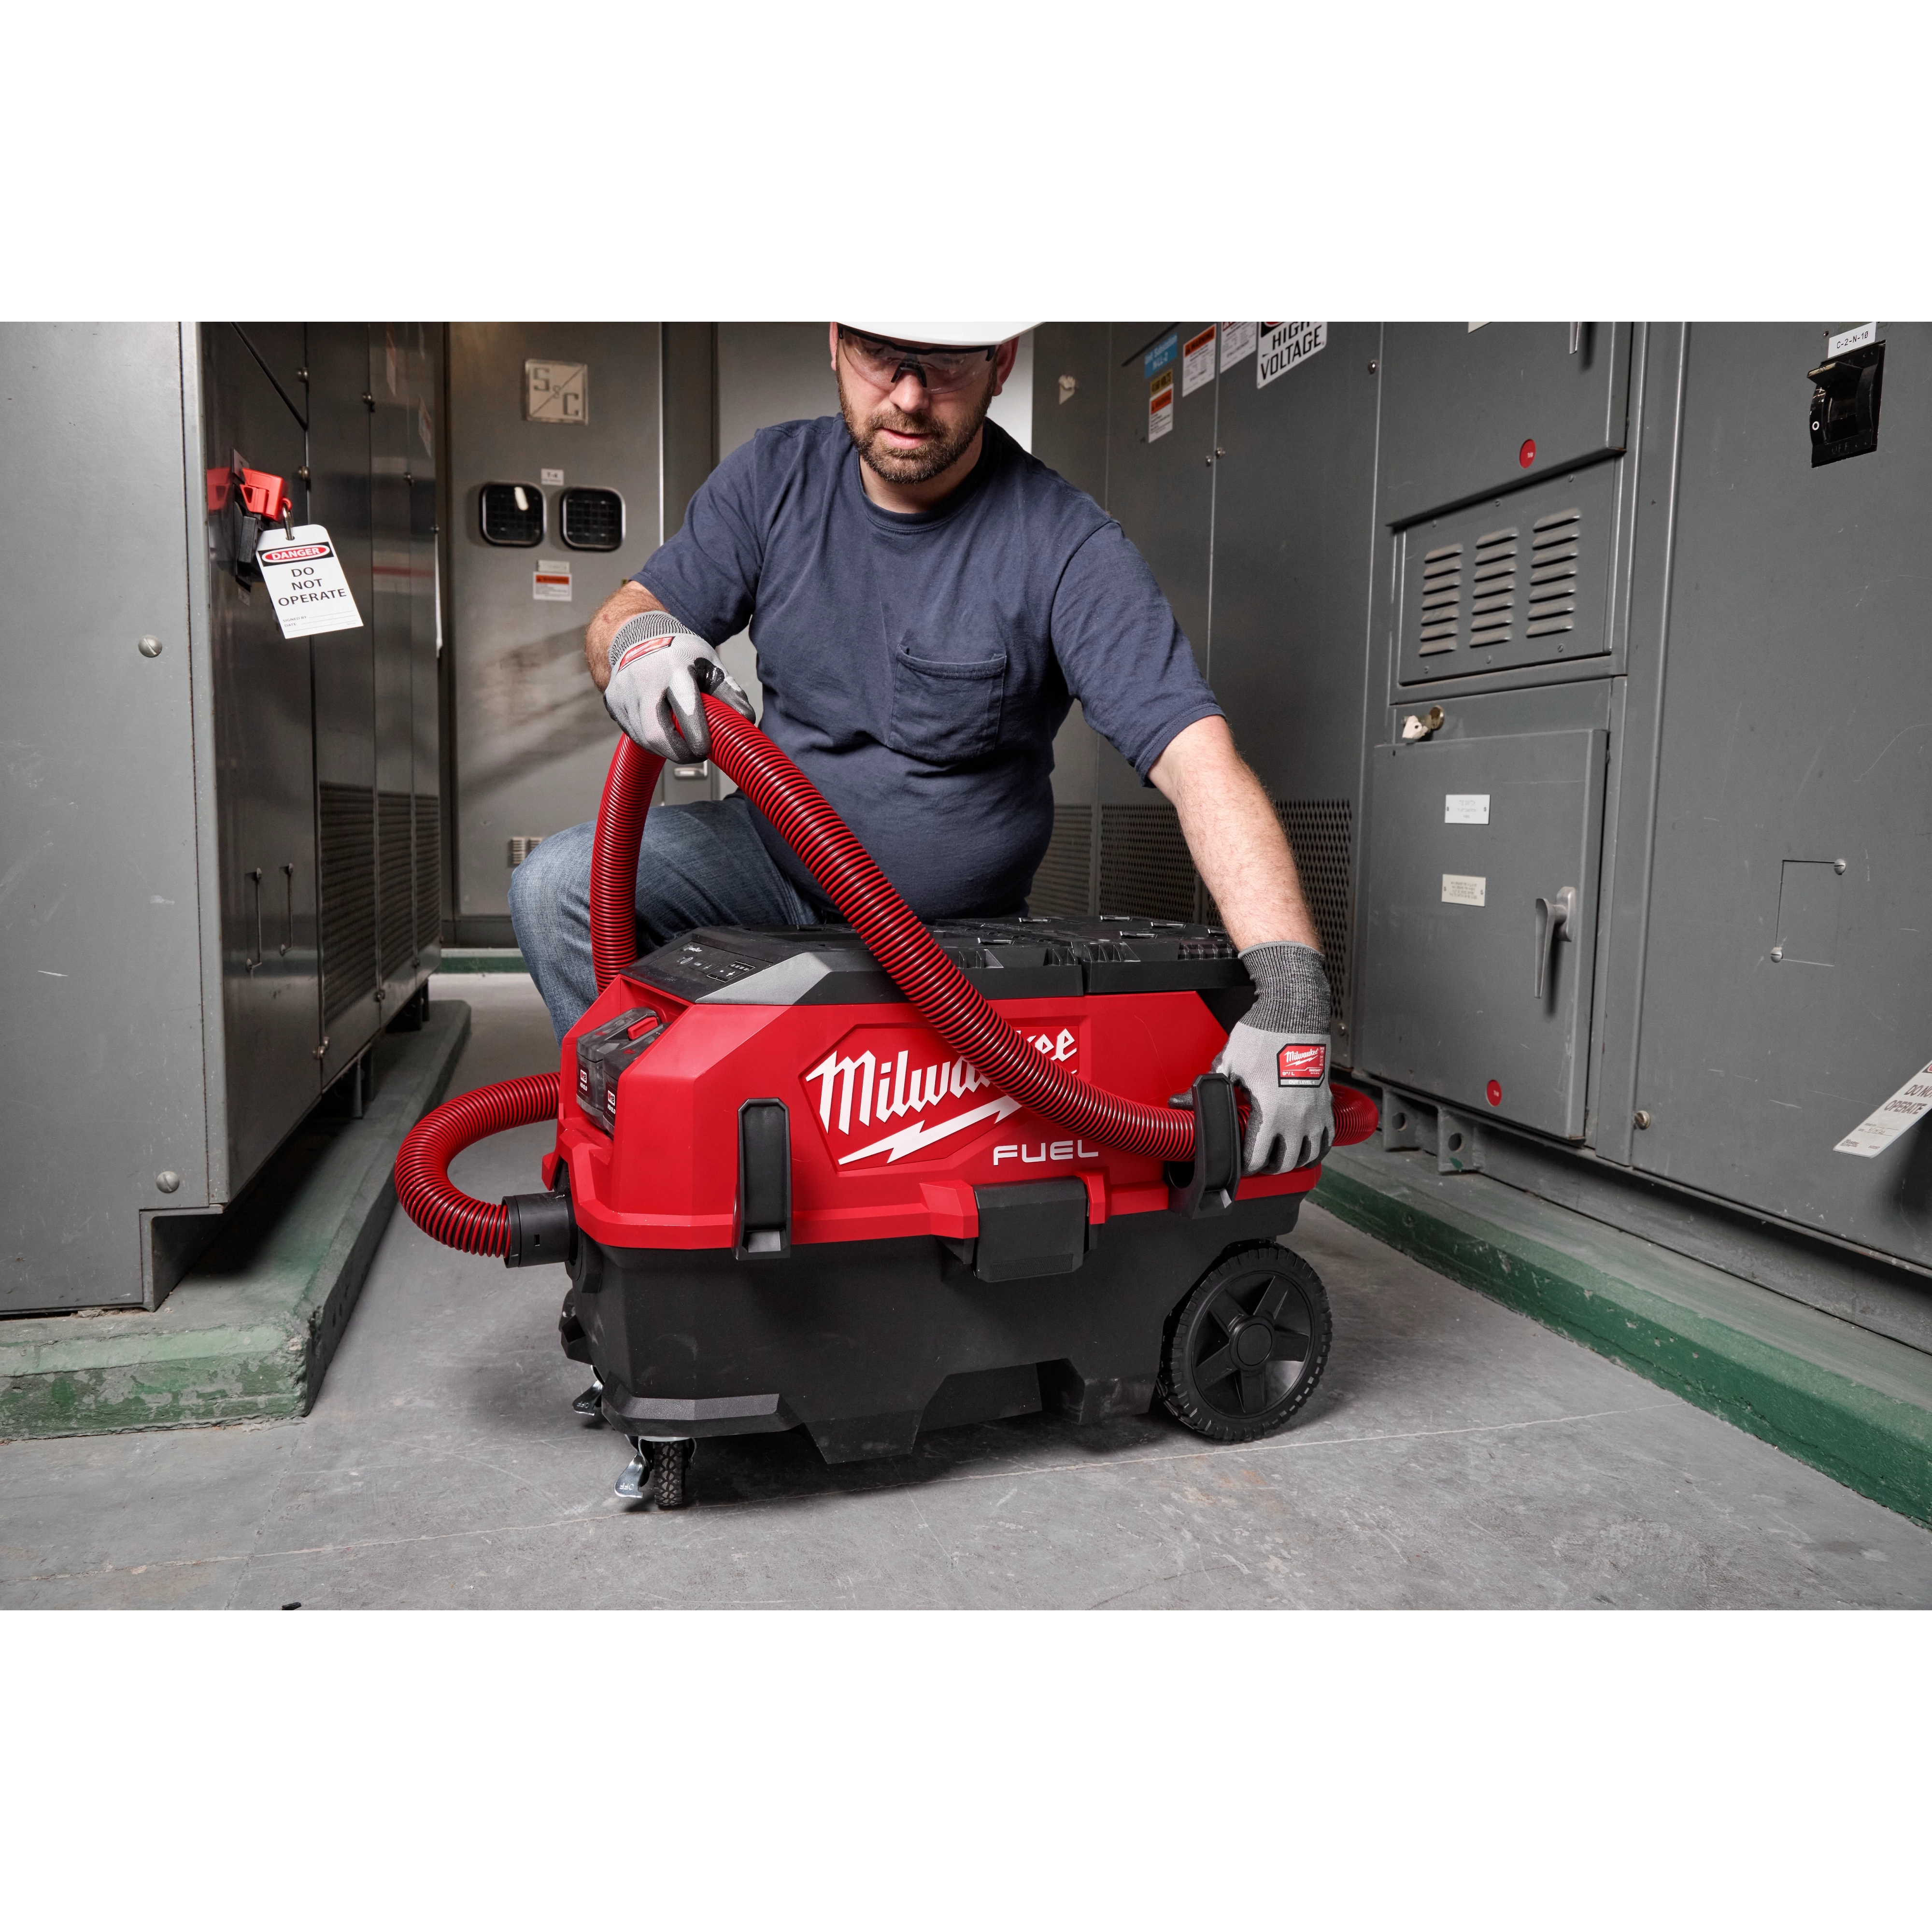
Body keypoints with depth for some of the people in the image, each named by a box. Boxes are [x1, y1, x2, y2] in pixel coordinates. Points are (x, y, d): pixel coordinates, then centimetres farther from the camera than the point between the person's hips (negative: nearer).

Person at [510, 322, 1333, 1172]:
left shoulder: (1065, 546, -19)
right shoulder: (775, 475, -4)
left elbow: (1198, 757, -28)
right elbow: (621, 616, -2)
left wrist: (1291, 988, -41)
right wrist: (634, 639, -31)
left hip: (951, 926, -3)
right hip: (772, 853, 4)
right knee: (558, 886, -17)